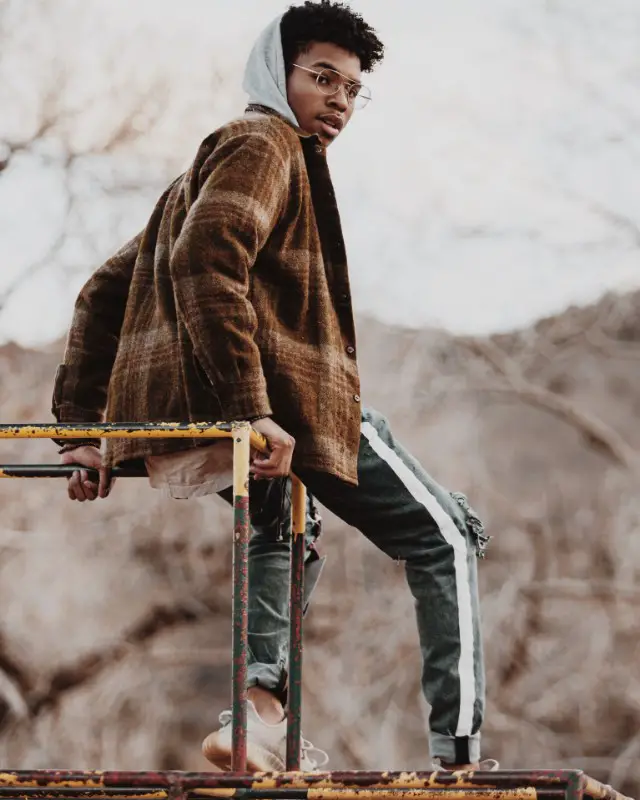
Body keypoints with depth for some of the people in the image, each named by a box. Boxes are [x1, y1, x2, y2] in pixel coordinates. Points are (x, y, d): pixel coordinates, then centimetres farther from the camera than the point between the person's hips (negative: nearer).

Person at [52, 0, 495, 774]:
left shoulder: (211, 161, 28)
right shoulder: (265, 144, -1)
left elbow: (104, 292, 26)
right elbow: (206, 263, -20)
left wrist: (82, 427, 21)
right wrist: (251, 410, -26)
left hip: (179, 422, 9)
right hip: (288, 397, -9)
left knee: (279, 522, 37)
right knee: (446, 537, 3)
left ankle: (257, 705, 14)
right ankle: (458, 753, -7)